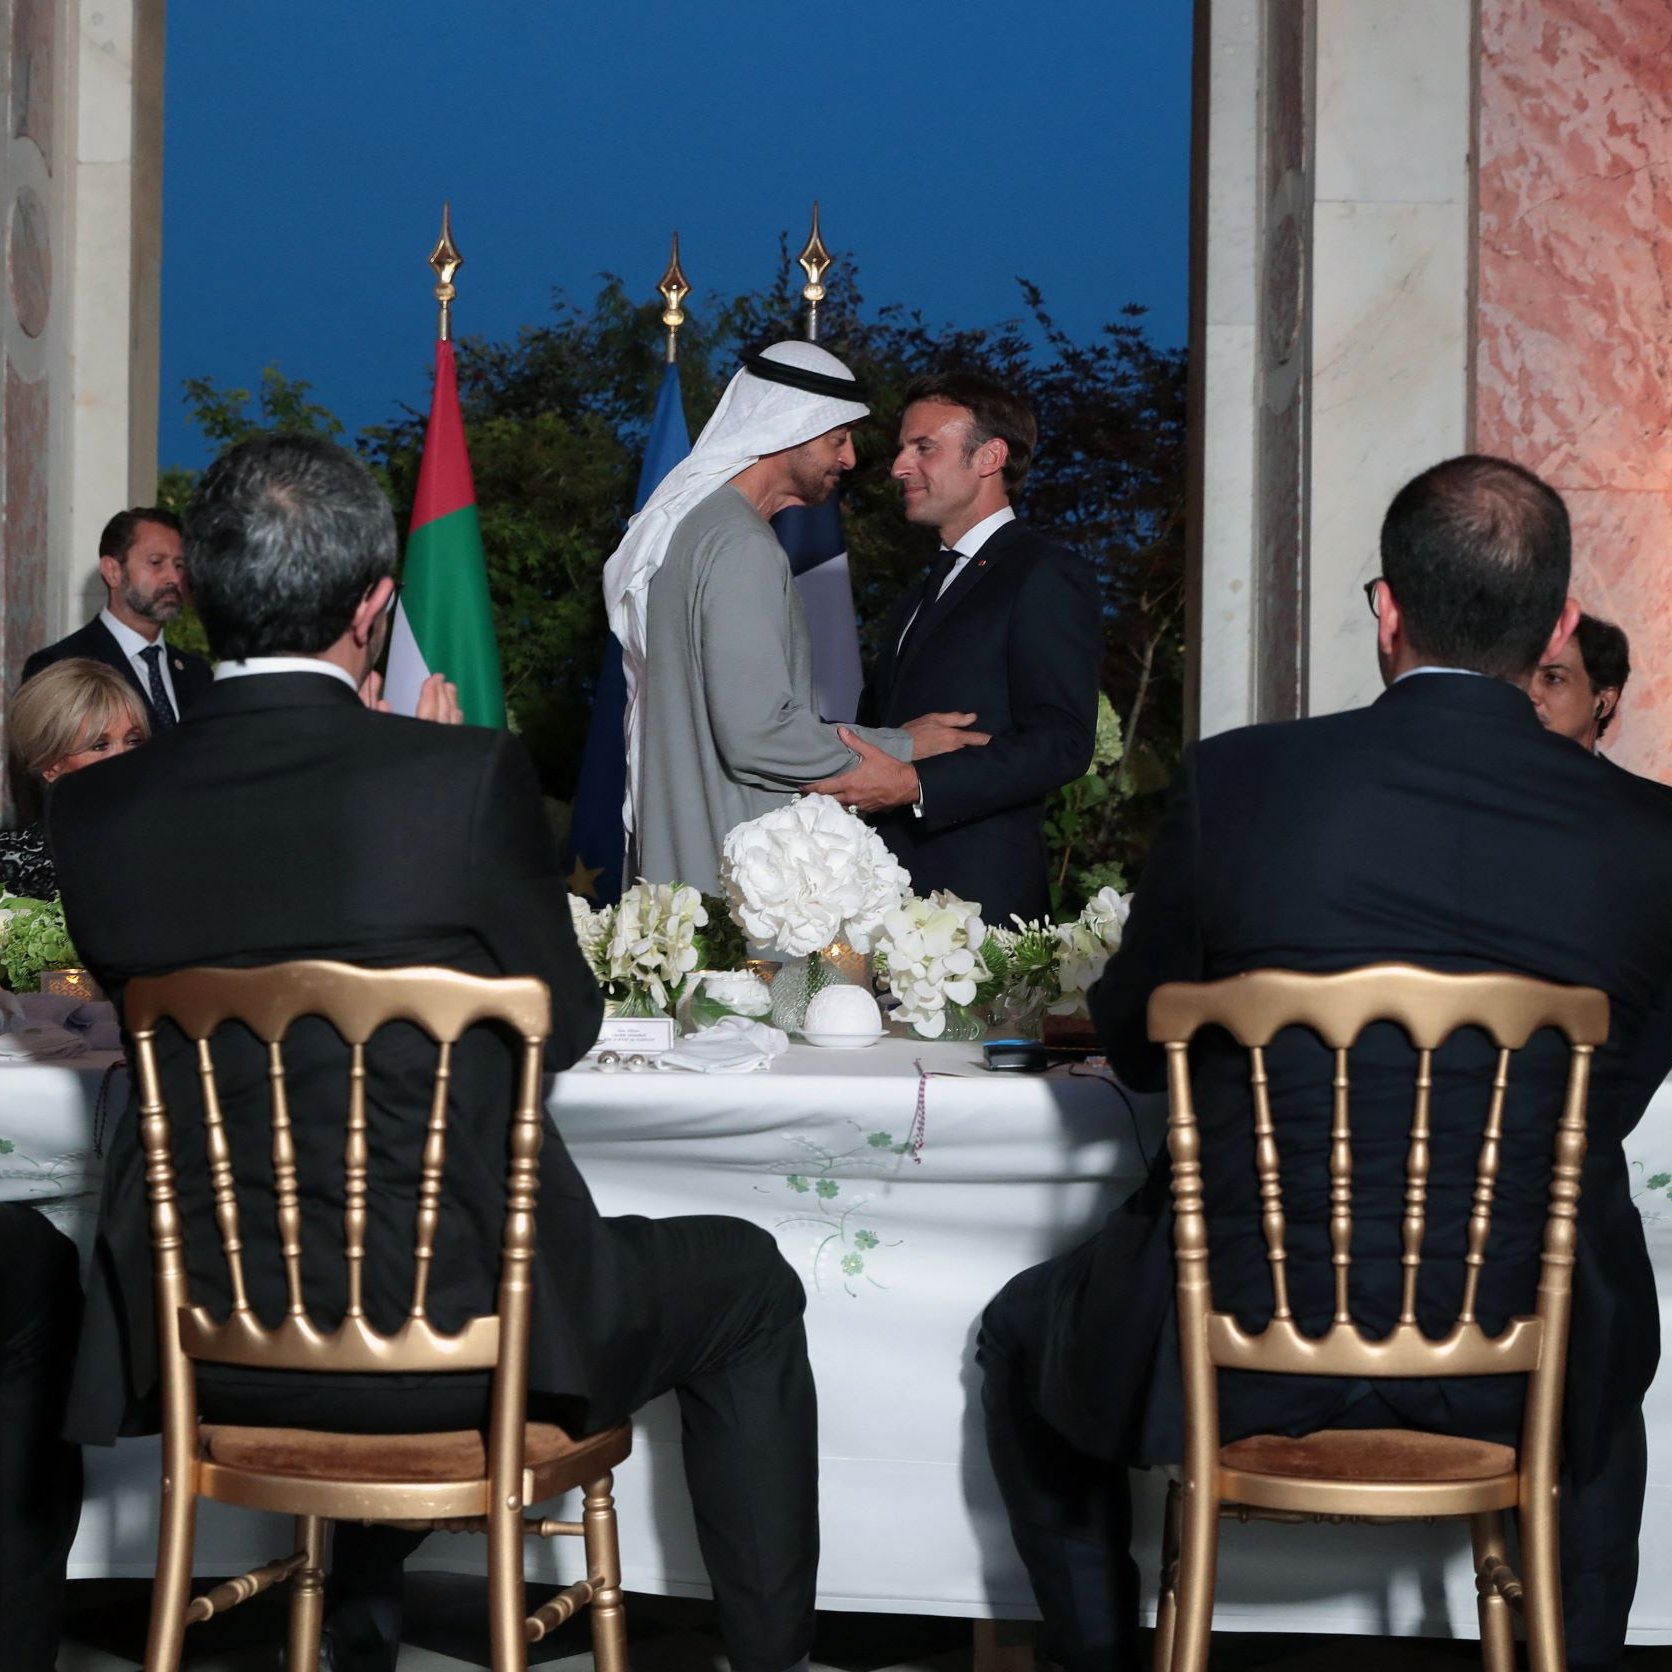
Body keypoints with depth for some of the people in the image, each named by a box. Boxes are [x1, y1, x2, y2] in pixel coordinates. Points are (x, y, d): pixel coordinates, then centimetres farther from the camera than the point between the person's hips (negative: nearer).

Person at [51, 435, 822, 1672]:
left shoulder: (95, 811, -6)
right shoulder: (468, 776, -17)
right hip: (456, 1335, -4)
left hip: (207, 1346, 5)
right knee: (745, 1285, 21)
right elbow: (566, 1022, -3)